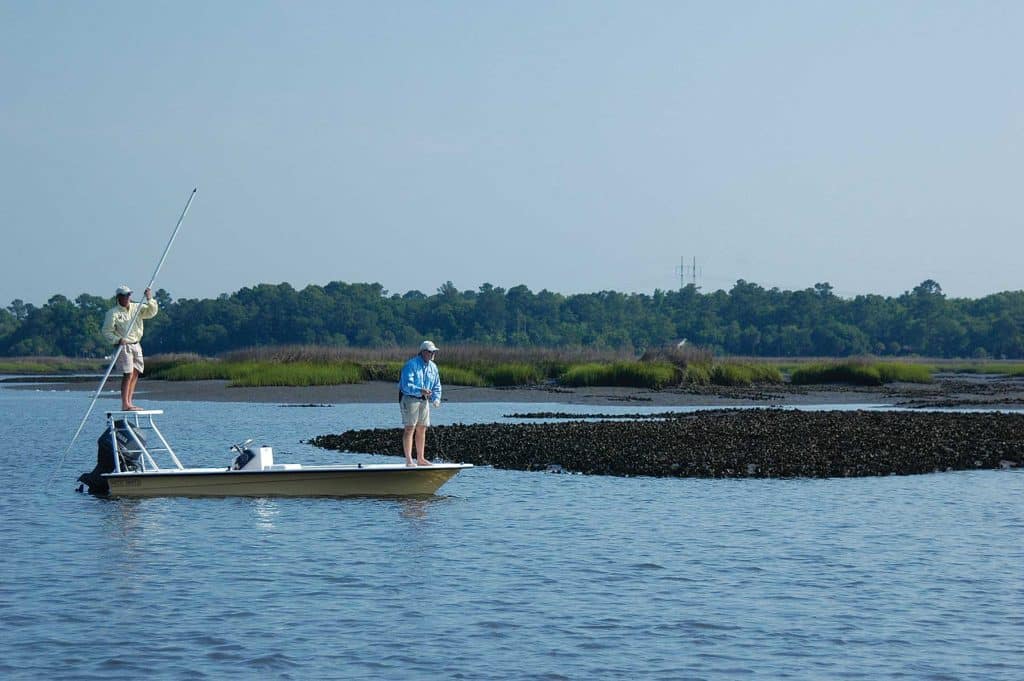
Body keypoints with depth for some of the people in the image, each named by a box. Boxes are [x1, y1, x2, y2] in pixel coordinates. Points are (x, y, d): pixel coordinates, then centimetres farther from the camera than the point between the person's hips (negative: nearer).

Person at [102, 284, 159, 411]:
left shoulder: (137, 308, 10)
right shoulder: (113, 313, -6)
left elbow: (151, 312, 7)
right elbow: (106, 332, -6)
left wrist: (150, 300, -10)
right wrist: (118, 340, -20)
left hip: (136, 345, 7)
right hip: (123, 346, -7)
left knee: (135, 374, 6)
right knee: (128, 374, -13)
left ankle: (129, 403, 12)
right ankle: (125, 405, -13)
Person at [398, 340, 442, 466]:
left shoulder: (433, 367, 9)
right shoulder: (411, 365, -14)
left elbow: (436, 386, 16)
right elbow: (407, 385, -23)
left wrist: (436, 399, -2)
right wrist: (420, 391, -37)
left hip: (424, 400, 8)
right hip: (409, 398, -8)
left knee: (422, 429, 9)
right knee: (410, 428, -11)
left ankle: (421, 459, 16)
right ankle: (409, 460, -14)